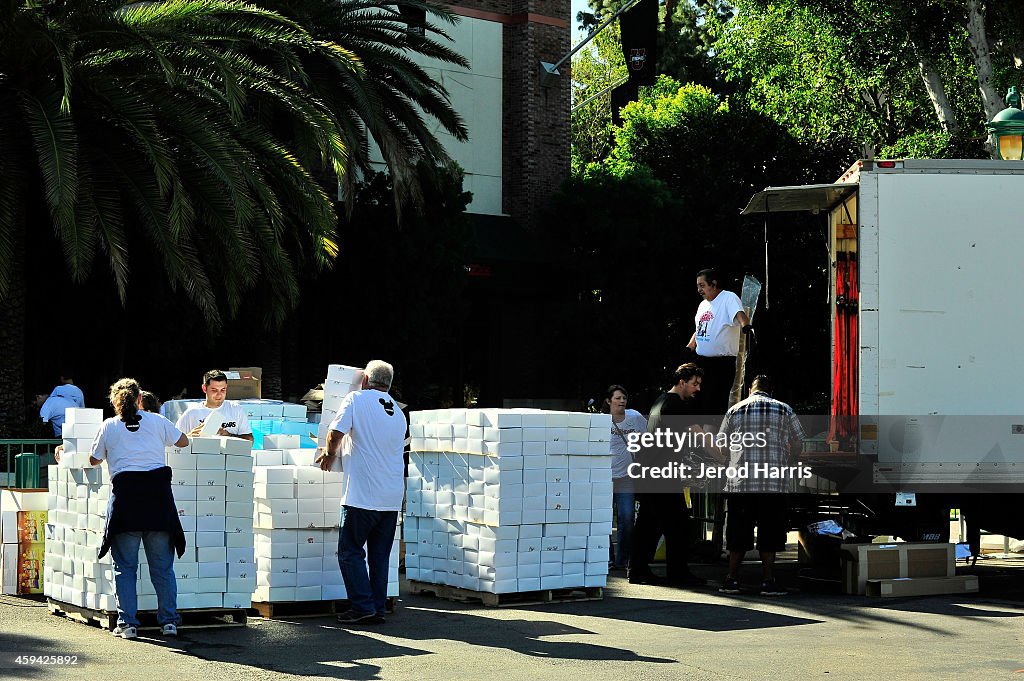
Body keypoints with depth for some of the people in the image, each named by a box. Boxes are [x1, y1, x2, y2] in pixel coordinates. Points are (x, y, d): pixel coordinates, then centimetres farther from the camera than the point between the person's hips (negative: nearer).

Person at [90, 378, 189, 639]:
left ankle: (127, 623, -1)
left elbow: (94, 460, 19)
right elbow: (183, 441, 25)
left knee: (125, 566, 5)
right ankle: (169, 621, 8)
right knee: (162, 566, 8)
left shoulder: (108, 427, 8)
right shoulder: (157, 421, 10)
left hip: (126, 493, -1)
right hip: (158, 491, 1)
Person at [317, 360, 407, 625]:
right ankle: (378, 609, 10)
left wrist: (330, 454, 7)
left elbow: (335, 433, -14)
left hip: (362, 495, -6)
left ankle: (363, 607, -5)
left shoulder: (356, 399, -3)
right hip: (392, 498, 6)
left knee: (350, 551, 1)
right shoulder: (398, 413, 15)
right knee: (380, 555, 11)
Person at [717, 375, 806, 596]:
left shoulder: (735, 411, 9)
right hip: (775, 482, -1)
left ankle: (732, 579, 10)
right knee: (769, 536, 3)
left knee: (738, 535, 8)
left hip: (739, 482, 1)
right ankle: (768, 581, 1)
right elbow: (797, 447, 11)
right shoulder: (784, 410, 5)